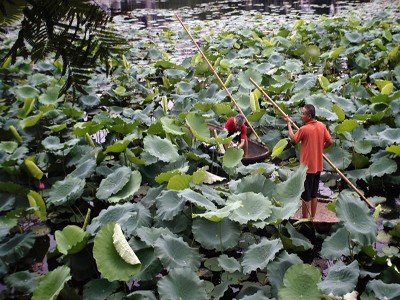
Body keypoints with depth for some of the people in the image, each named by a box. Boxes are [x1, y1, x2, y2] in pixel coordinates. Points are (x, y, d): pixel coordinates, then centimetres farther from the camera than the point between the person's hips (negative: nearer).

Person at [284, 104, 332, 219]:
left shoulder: (304, 129, -19)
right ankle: (313, 218, 27)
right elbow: (329, 142, 5)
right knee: (314, 194, 17)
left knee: (306, 196, 4)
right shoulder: (321, 125, -1)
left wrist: (289, 123, 9)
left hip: (307, 167, -7)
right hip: (318, 166, 7)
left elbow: (293, 139, -1)